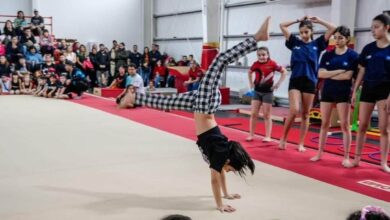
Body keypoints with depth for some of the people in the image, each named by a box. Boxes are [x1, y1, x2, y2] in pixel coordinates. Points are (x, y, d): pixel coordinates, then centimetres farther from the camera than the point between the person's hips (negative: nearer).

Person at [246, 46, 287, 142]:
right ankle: (251, 135, 10)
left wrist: (278, 83, -9)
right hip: (257, 91, 3)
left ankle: (268, 136, 9)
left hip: (268, 92, -3)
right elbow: (250, 72, 19)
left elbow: (284, 72, -5)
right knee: (254, 114, 3)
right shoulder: (256, 64, -2)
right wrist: (251, 83, 9)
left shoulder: (272, 64, -13)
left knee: (267, 115, 2)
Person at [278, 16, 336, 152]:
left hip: (310, 82, 1)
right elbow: (282, 26, 6)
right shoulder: (295, 42, 7)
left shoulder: (317, 44, 7)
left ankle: (301, 144, 14)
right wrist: (298, 20, 11)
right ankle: (283, 139, 3)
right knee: (294, 110, -14)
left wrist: (318, 20, 9)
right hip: (295, 81, -1)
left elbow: (332, 28, 2)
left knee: (305, 115, 6)